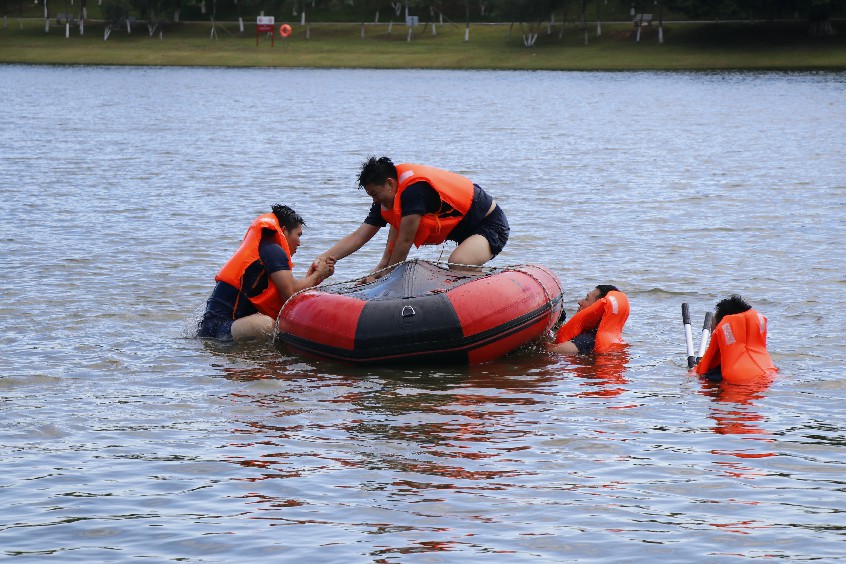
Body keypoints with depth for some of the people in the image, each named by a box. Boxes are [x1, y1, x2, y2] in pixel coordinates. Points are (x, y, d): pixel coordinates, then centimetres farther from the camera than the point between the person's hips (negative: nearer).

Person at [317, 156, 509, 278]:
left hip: (492, 226, -11)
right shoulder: (388, 200, 3)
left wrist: (387, 272, -9)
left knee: (457, 265, -32)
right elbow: (359, 236, 2)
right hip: (468, 230, 11)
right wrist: (323, 259, -9)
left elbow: (405, 241, -22)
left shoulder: (414, 189, -27)